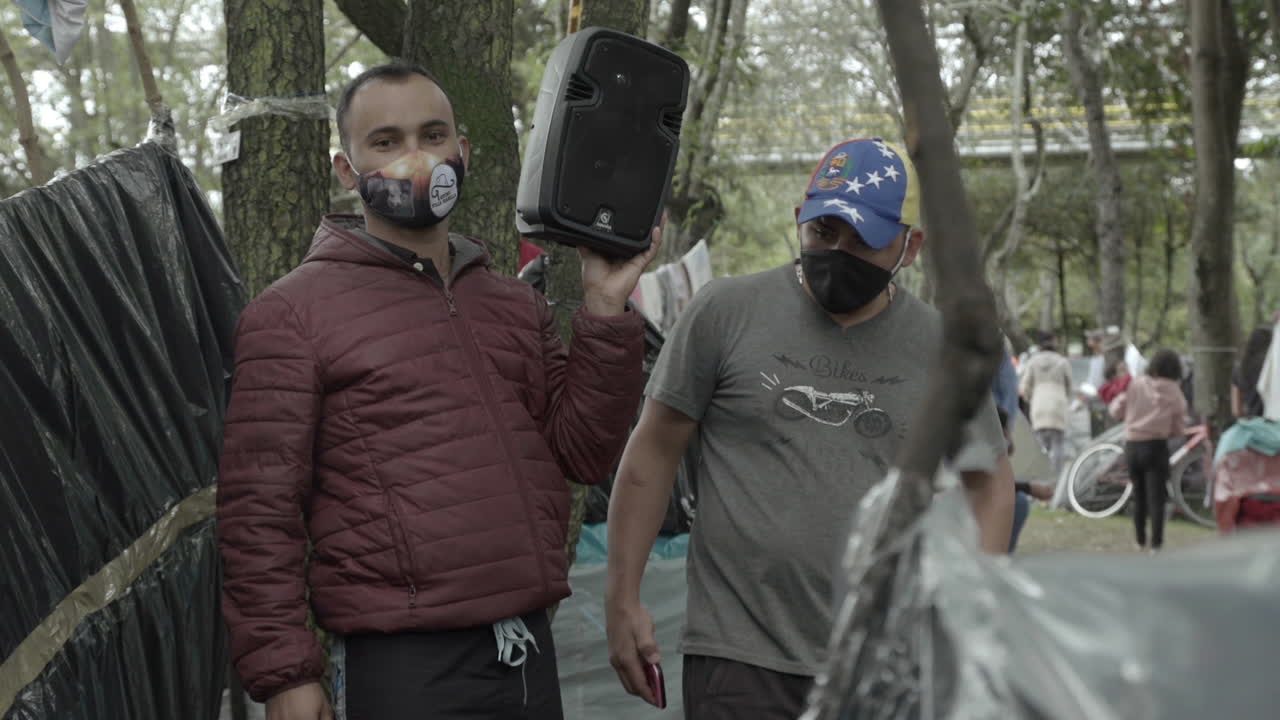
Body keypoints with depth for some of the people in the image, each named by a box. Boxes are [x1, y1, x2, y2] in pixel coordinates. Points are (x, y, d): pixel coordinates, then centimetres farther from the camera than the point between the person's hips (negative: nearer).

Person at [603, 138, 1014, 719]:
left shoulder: (940, 347, 5)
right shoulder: (725, 311, -1)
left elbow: (990, 480, 14)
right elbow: (653, 452, 4)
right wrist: (622, 603, 1)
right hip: (740, 660, -2)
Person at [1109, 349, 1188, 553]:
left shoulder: (1135, 384, -3)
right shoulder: (1173, 391, -5)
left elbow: (1116, 412, 2)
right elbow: (1178, 428, -1)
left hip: (1132, 446, 3)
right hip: (1156, 446, -3)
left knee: (1139, 496, 16)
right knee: (1156, 497, -2)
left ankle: (1140, 540, 24)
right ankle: (1156, 543, -8)